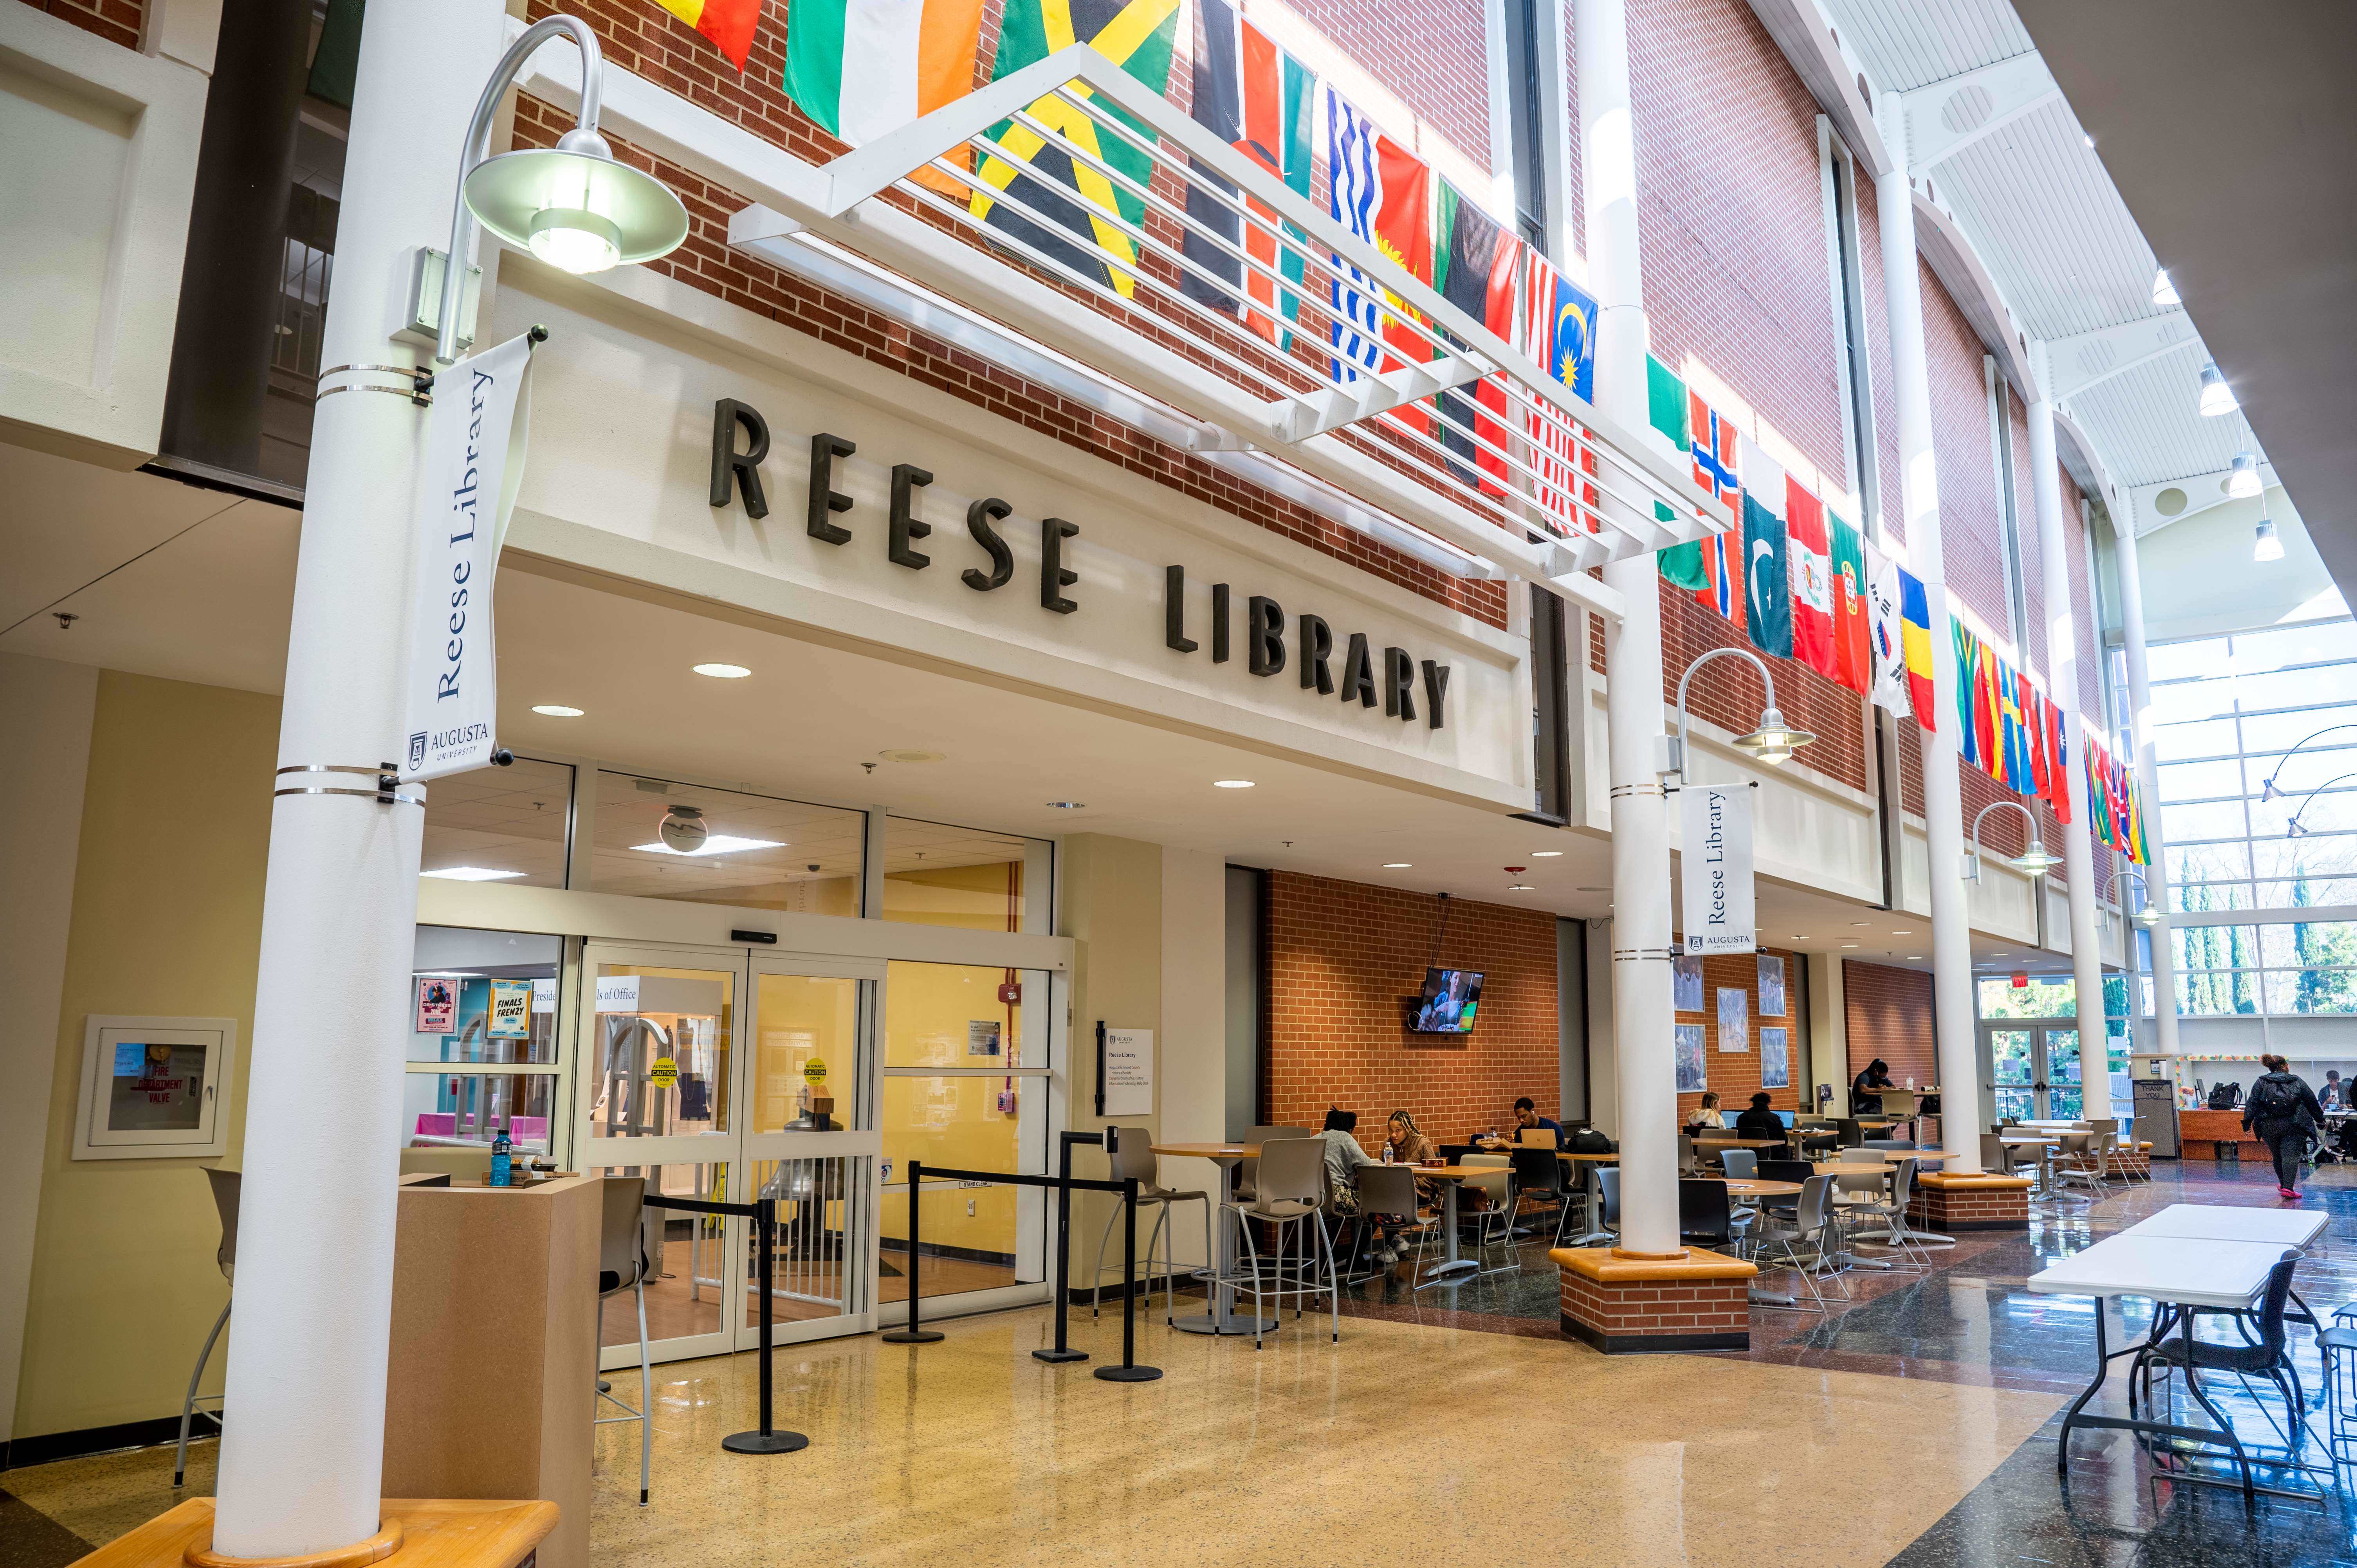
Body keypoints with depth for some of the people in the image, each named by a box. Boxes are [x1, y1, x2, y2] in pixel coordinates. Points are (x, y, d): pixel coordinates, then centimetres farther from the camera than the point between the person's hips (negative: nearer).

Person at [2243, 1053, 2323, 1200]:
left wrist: (2247, 1122, -2)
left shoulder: (2261, 1083, 7)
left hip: (2269, 1127, 2)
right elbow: (2312, 1102, 12)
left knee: (2277, 1156, 16)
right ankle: (2288, 1188, -19)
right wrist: (2320, 1120, 24)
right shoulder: (2298, 1082, 7)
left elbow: (2252, 1103, -1)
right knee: (2291, 1155, -7)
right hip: (2294, 1126, -2)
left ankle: (2284, 1185, 32)